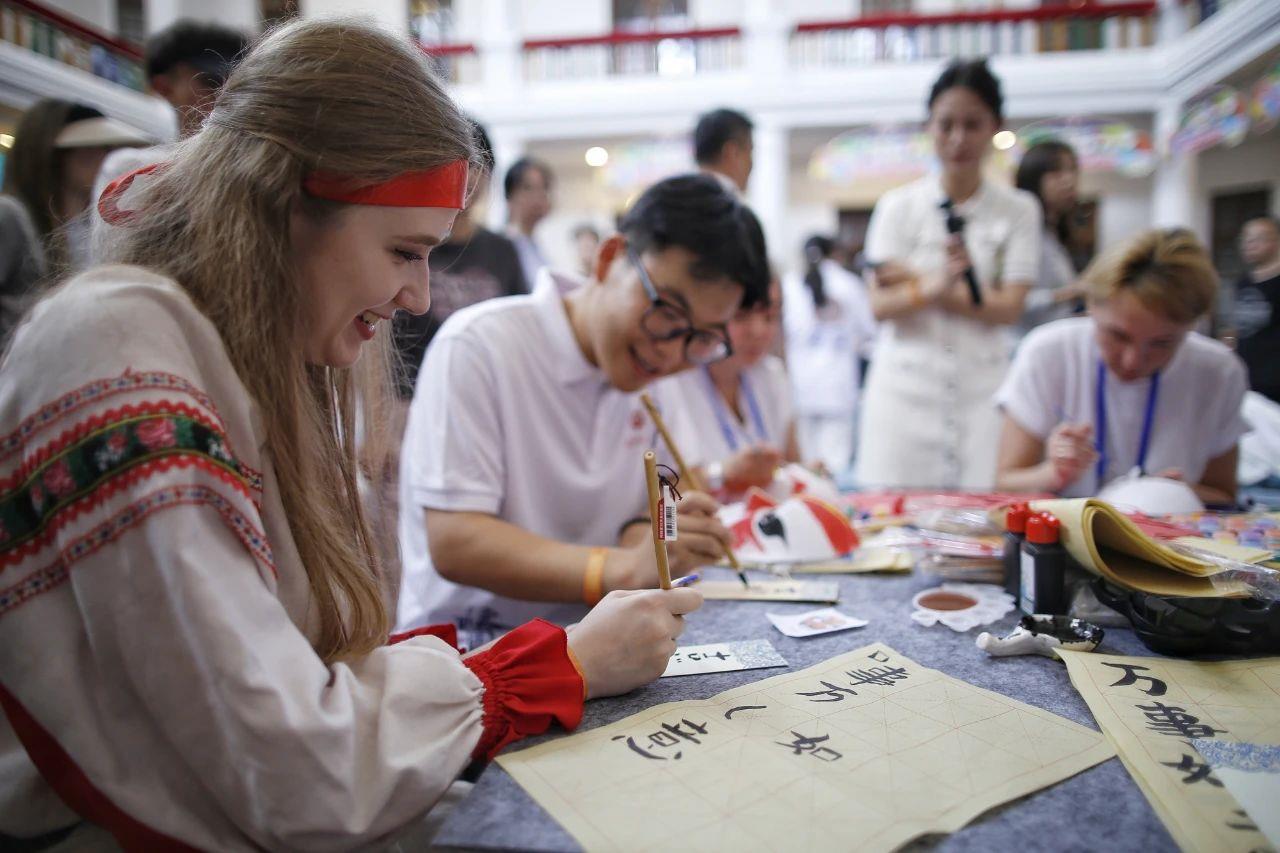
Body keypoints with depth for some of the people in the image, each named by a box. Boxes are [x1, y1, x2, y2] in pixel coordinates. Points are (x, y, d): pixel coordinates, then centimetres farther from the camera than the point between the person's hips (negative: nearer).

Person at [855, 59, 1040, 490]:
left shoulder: (1019, 210, 7)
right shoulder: (898, 205, 4)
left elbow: (1008, 308, -2)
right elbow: (880, 305, -5)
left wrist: (914, 283, -9)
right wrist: (934, 287, -26)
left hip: (982, 389, 1)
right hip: (906, 386, 0)